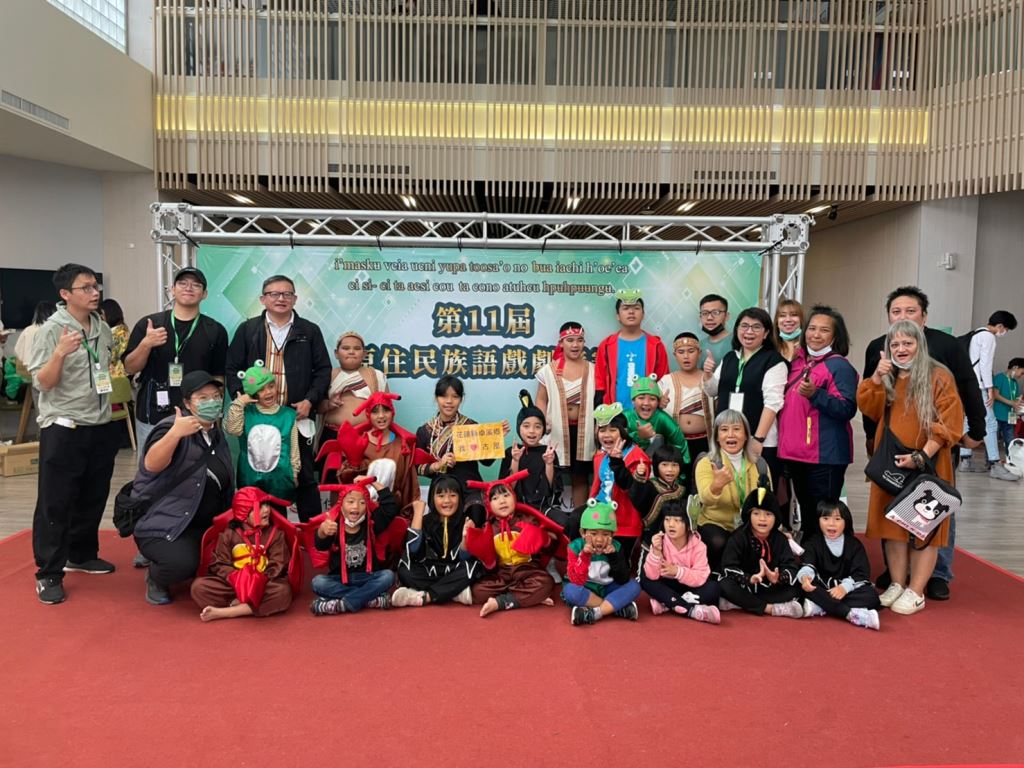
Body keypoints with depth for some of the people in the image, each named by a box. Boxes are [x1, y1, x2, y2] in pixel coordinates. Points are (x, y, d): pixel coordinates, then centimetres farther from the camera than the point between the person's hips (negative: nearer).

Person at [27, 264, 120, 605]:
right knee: (55, 503, 1)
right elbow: (42, 383, -17)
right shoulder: (51, 329, -11)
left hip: (101, 426, 7)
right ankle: (48, 573, 10)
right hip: (63, 429, -6)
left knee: (93, 498, 17)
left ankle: (82, 555, 34)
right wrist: (60, 352, -30)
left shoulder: (102, 327, 8)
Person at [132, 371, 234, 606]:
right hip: (164, 525, -7)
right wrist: (174, 434, -48)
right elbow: (151, 464, -33)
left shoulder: (217, 434, 10)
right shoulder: (172, 427, -12)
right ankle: (156, 579, 3)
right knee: (181, 562, -32)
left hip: (207, 526, 7)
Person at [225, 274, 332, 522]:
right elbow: (232, 368, 6)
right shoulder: (247, 329, 7)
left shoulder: (310, 331, 7)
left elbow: (323, 369, 5)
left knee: (305, 475, 5)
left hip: (297, 416, 0)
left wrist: (310, 401, -7)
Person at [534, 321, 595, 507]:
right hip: (557, 431, -1)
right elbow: (541, 399, 3)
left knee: (580, 477, 10)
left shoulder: (592, 370, 6)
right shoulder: (549, 370, 1)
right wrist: (542, 421, -14)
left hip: (583, 431, 1)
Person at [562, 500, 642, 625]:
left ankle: (594, 613, -29)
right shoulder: (576, 547, -16)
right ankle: (619, 608, -26)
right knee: (570, 590, -35)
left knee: (634, 586, -20)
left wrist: (614, 557, -30)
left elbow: (623, 580, -16)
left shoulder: (616, 548, -9)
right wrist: (585, 556, -36)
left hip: (607, 590, 2)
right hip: (584, 591, -2)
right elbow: (577, 581, -24)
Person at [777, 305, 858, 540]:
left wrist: (815, 394, -27)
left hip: (825, 456, -7)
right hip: (795, 452, 7)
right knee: (806, 513, 17)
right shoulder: (797, 362, 13)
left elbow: (848, 410, -17)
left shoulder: (840, 366, -8)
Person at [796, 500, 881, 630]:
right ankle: (851, 614, -38)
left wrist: (844, 587, -26)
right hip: (822, 590, -1)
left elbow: (861, 573, -7)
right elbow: (807, 565, -15)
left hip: (847, 590, 1)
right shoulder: (813, 544, 3)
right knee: (802, 585, -31)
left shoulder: (855, 545, 4)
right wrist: (804, 576, -40)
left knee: (871, 596, -27)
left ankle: (818, 608, -35)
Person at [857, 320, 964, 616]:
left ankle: (916, 593, 7)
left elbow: (949, 422, -12)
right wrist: (876, 377, -14)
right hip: (891, 464, 5)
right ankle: (897, 585, 18)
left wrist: (922, 455, -20)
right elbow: (868, 408, -1)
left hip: (927, 465, -5)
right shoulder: (887, 378, 12)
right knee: (893, 524, 8)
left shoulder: (938, 376, -6)